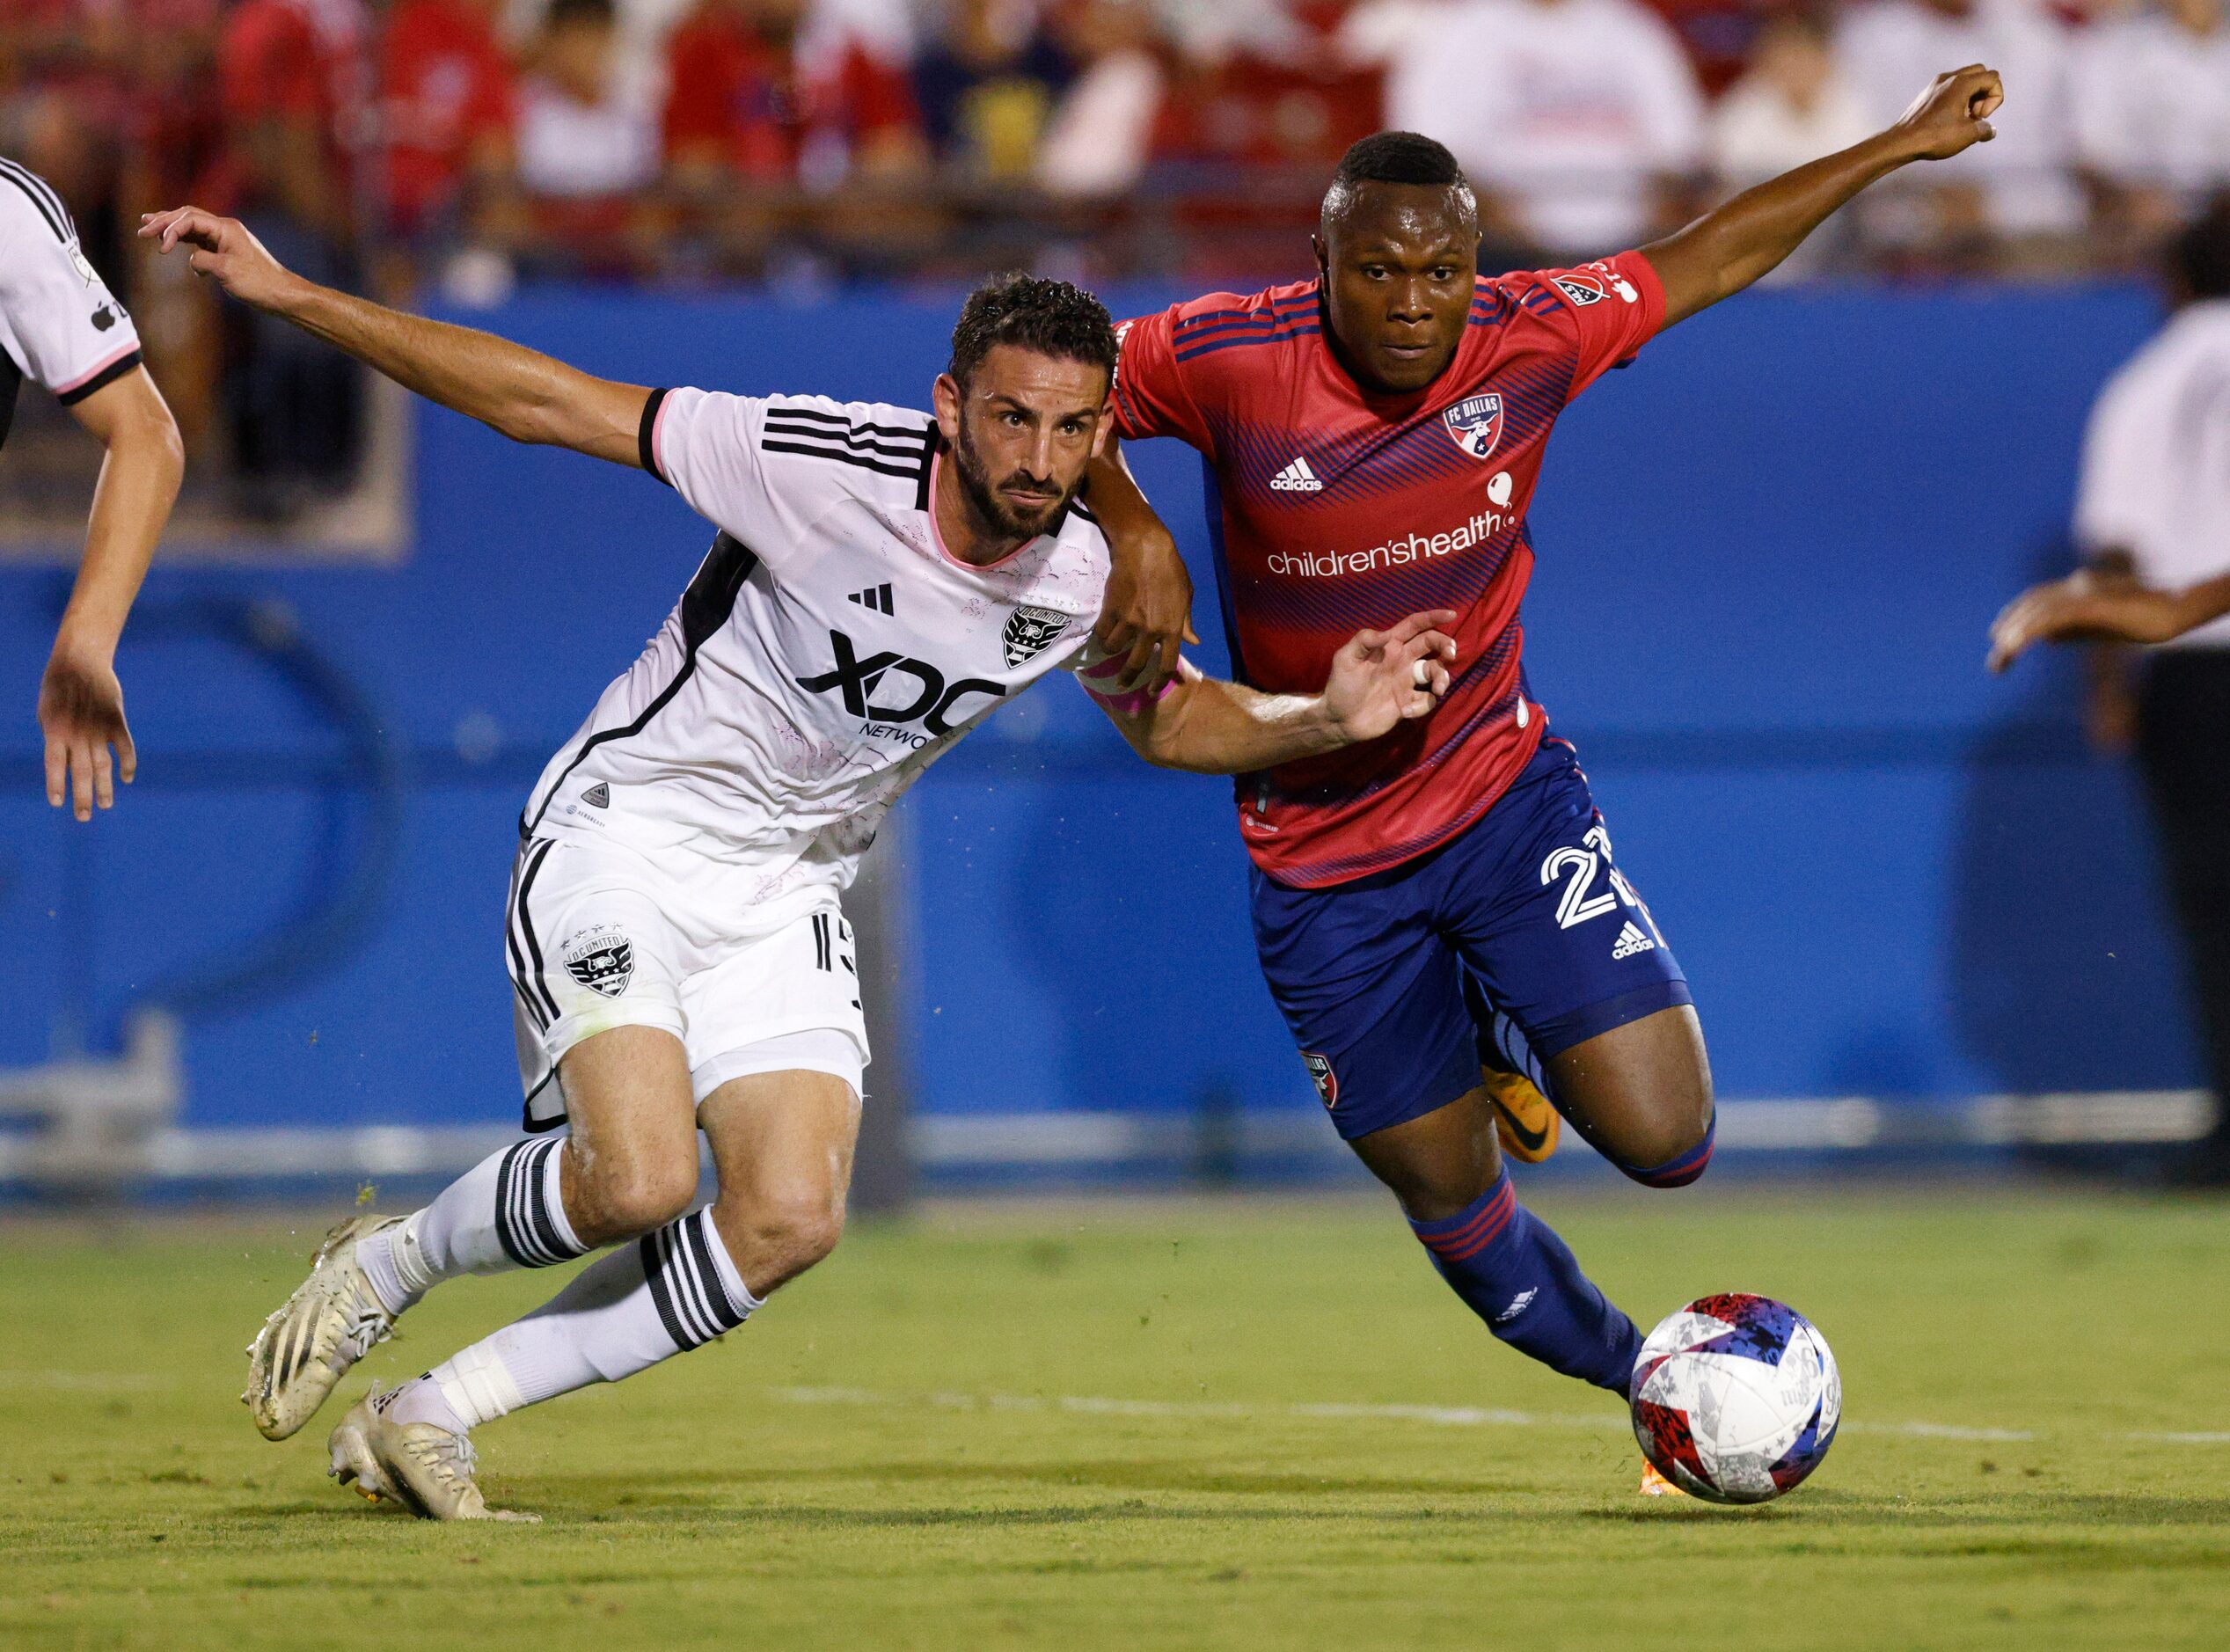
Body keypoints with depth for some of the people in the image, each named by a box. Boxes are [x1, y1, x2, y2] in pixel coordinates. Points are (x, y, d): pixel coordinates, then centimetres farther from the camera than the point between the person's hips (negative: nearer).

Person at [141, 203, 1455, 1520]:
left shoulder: (1084, 584, -8)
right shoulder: (824, 462, -24)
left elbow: (1167, 719, 16)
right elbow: (543, 403, -19)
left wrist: (1325, 720, -5)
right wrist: (285, 294, -22)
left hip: (787, 892, 5)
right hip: (627, 825, -5)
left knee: (790, 1223, -13)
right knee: (640, 1181, -25)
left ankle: (431, 1417, 1)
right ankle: (386, 1267, 7)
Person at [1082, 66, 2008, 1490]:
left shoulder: (1529, 341, -13)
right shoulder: (1228, 361, -20)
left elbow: (1709, 260, 2)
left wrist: (1899, 146, 6)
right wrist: (1125, 522, -19)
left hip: (1503, 796, 1)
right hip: (1323, 864, -1)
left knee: (1663, 1139, -12)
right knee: (1451, 1203, 8)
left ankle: (1502, 1040, 21)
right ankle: (1630, 1372, 36)